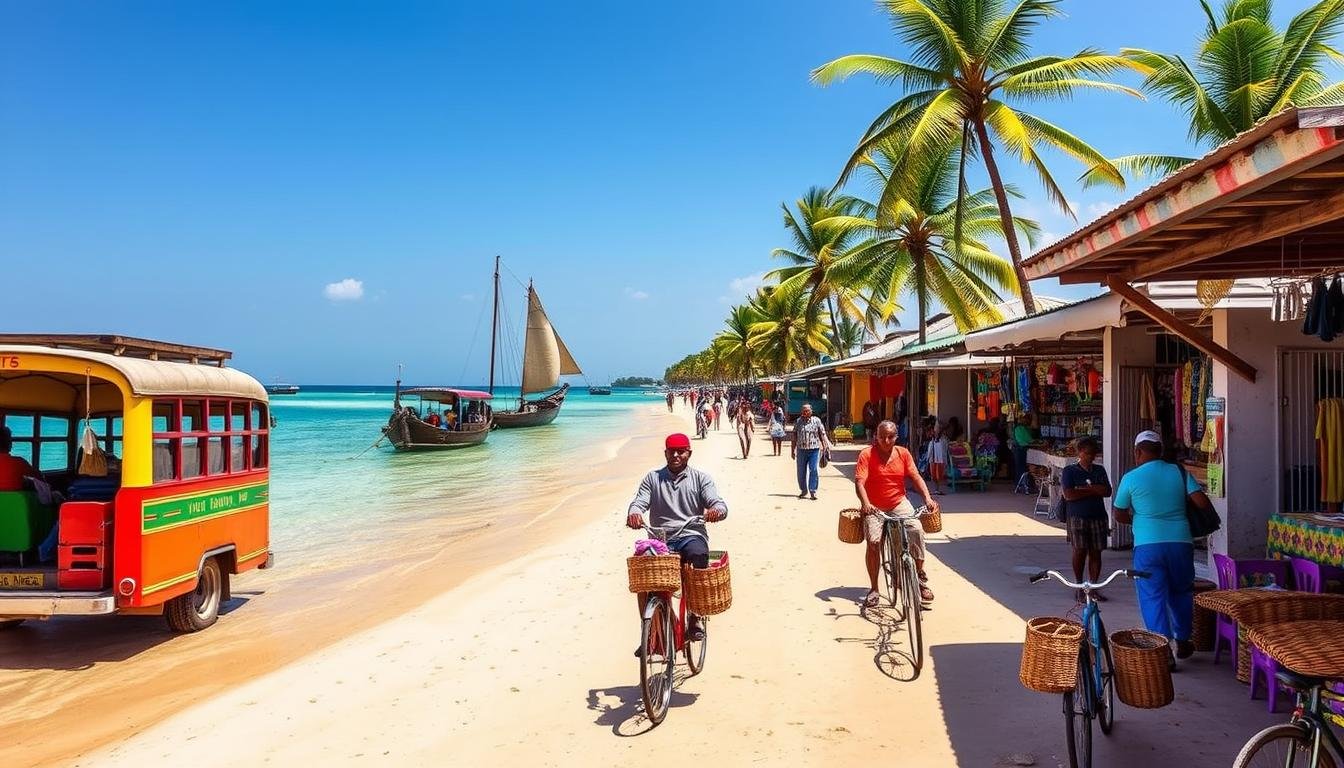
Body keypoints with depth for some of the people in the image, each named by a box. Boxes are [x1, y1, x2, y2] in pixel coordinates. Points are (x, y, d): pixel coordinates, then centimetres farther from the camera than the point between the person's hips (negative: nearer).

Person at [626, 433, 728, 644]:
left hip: (691, 535, -1)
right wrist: (634, 513, -25)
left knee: (699, 555, -36)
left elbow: (719, 504, -3)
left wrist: (716, 511, -29)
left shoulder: (700, 478, 9)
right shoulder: (652, 478, 13)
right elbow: (639, 502, 1)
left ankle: (694, 619, -22)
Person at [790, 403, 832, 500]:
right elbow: (794, 437, 9)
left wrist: (825, 445, -6)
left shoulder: (817, 421, 2)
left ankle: (813, 491, 1)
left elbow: (822, 435, 2)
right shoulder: (798, 422, 6)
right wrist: (792, 450, 9)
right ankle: (803, 490, 25)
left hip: (814, 450, -2)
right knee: (801, 472, 8)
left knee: (814, 470, -7)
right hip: (801, 450, 2)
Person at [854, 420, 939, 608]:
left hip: (899, 503, 3)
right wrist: (865, 503, -36)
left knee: (916, 530, -21)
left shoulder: (903, 453, 0)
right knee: (873, 542, -18)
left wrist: (927, 498, -18)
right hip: (874, 508, -2)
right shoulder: (867, 454, -11)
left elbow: (915, 477, -2)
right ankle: (873, 589, -2)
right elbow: (859, 482, -19)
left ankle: (920, 577, -5)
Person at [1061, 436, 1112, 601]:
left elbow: (1107, 491, 0)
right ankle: (1079, 587, 9)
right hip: (1077, 517, -4)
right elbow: (1068, 494, -13)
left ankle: (1093, 587, 13)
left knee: (1096, 552, 4)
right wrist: (1094, 490, -7)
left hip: (1098, 516, 4)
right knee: (1080, 551, -3)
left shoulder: (1100, 470, 13)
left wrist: (1084, 490, -11)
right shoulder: (1069, 471, -1)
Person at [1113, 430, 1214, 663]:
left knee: (1153, 597, 2)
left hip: (1147, 545, -3)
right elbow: (1202, 502, -4)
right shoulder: (1179, 473, 4)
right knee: (1181, 593, 21)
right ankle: (1182, 642, 32)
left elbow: (1119, 515, 5)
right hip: (1180, 542, 3)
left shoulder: (1130, 478, -2)